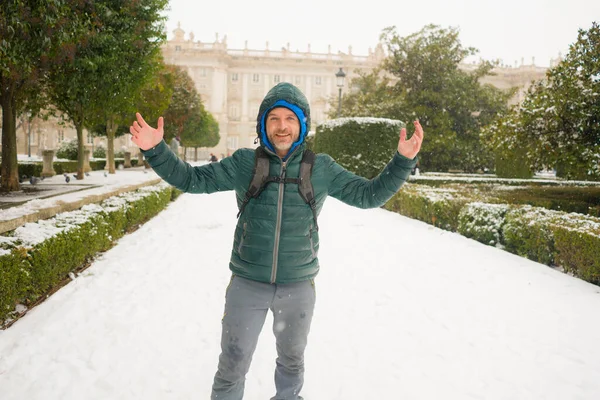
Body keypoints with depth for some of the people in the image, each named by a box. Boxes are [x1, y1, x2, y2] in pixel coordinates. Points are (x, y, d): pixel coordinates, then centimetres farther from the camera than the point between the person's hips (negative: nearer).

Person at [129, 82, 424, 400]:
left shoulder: (321, 168, -4)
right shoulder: (244, 162, -6)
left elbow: (368, 195, -1)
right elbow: (192, 179, -4)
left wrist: (403, 160, -12)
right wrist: (155, 150, -18)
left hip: (298, 287, 1)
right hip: (247, 284, -1)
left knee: (292, 359, 24)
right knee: (232, 364, 13)